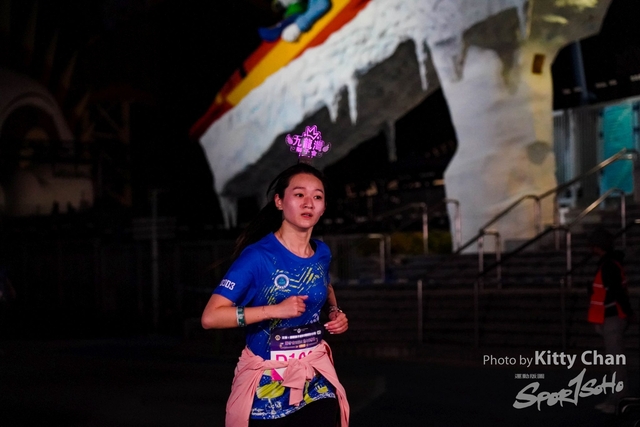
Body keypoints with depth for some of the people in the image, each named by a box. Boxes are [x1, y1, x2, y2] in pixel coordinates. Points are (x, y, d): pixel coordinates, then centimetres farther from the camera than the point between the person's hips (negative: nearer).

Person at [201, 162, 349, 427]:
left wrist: (335, 313, 6)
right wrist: (275, 310, -27)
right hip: (268, 384, -4)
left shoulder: (322, 253, 2)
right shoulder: (257, 257, -16)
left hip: (316, 380, 5)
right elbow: (210, 317, -22)